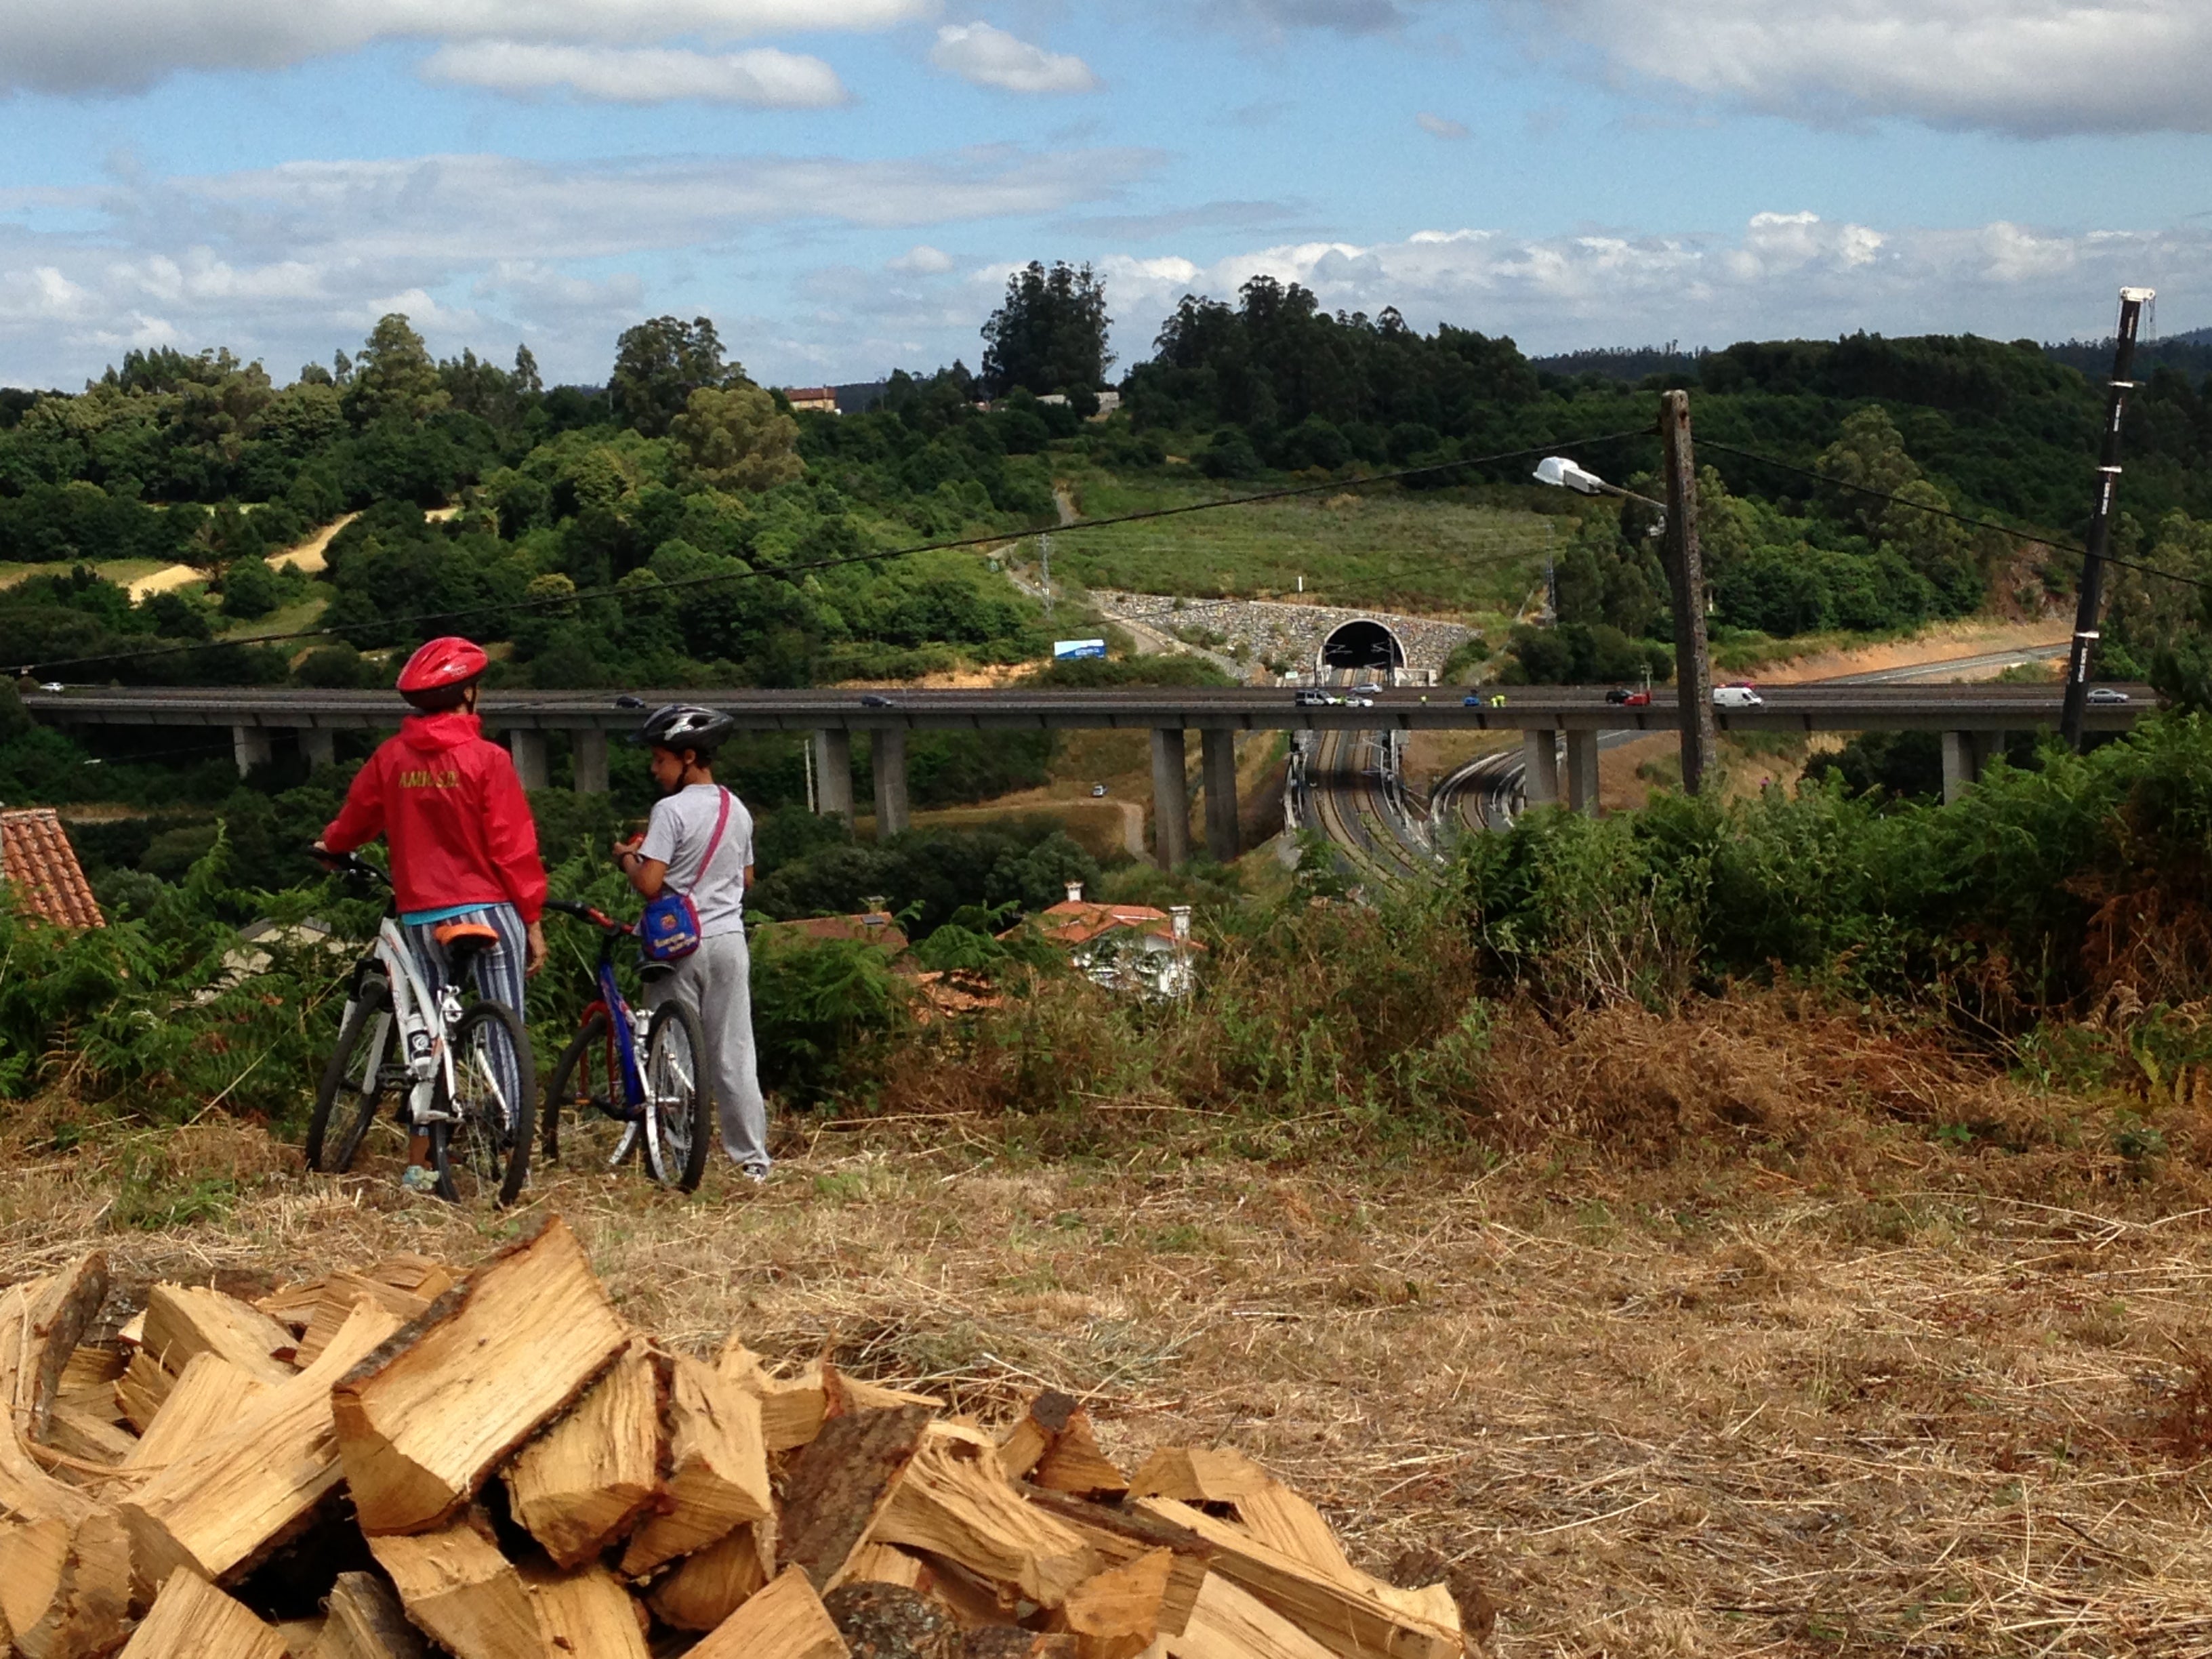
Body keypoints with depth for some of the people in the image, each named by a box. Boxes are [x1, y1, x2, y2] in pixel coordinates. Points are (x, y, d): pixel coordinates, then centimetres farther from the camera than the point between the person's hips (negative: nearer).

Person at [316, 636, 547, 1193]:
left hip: (420, 915, 4)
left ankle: (419, 1164, 12)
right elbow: (513, 847, -11)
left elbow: (356, 818, 17)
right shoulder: (486, 759, -10)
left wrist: (330, 845, 40)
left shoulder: (391, 757, 2)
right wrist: (534, 920, -4)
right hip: (488, 910, -4)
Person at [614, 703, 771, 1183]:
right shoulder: (737, 810, 9)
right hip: (729, 940, 6)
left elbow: (650, 884, -19)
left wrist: (626, 856, 0)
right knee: (734, 1053, 7)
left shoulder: (672, 810, -13)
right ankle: (753, 1158, 8)